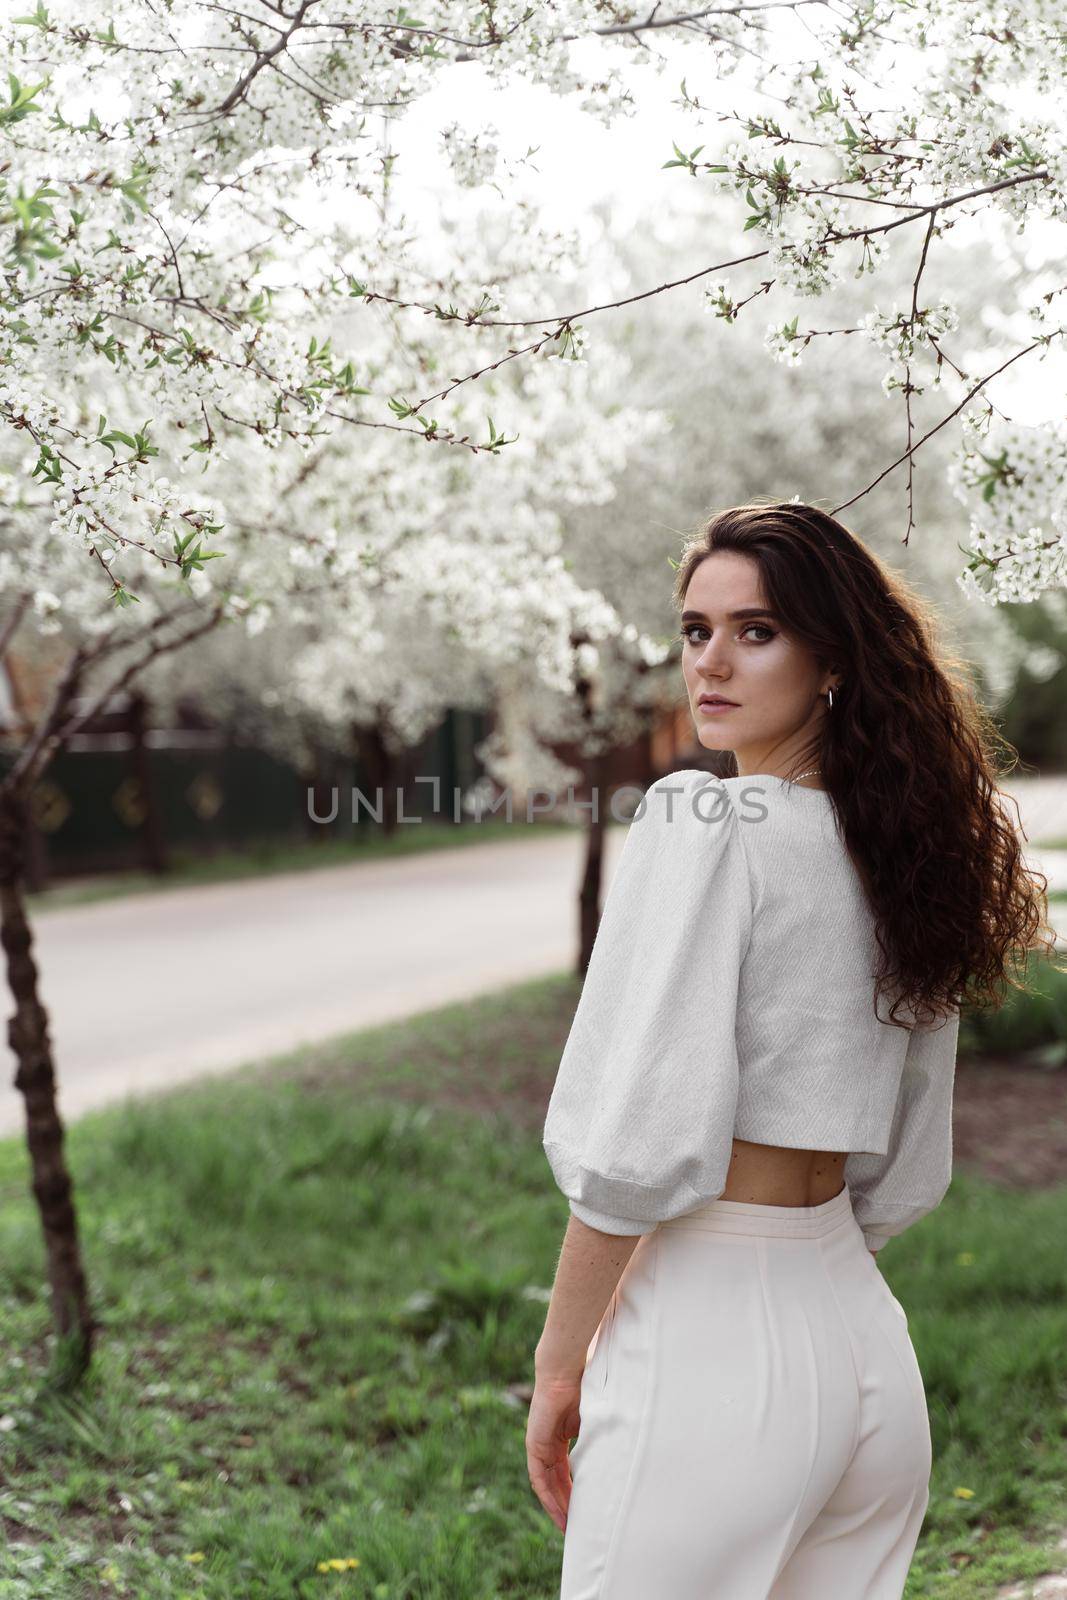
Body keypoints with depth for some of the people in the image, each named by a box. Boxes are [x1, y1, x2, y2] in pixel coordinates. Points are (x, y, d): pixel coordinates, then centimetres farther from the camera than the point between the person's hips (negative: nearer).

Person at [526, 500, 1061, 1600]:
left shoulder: (701, 819, -13)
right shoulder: (902, 848, 10)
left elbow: (637, 1146, -19)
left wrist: (559, 1362, -9)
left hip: (709, 1344, -8)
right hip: (864, 1338, 8)